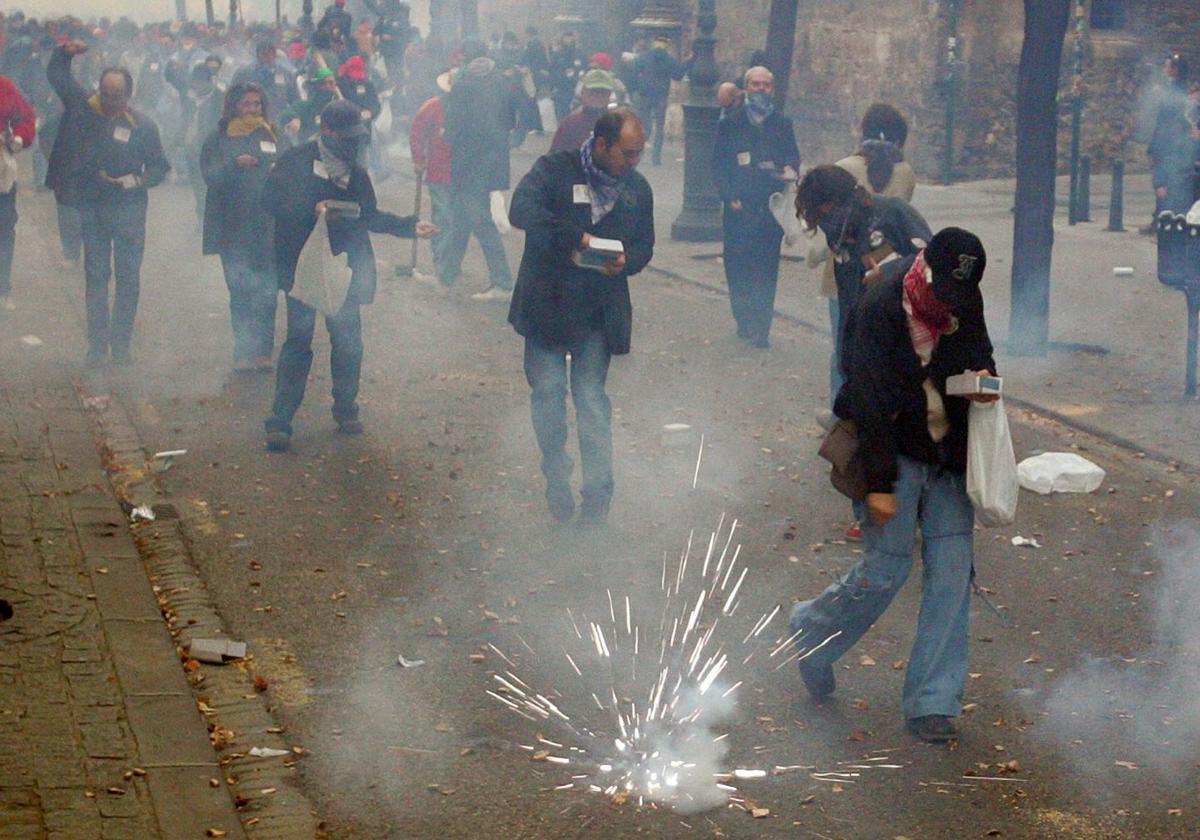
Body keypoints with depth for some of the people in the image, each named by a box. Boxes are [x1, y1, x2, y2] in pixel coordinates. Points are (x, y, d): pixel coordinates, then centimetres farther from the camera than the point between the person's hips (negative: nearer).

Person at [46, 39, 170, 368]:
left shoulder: (143, 126, -5)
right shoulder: (83, 108, 0)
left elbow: (160, 166, 4)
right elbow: (56, 73, 12)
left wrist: (137, 181, -13)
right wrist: (65, 52, -7)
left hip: (129, 208, -1)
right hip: (92, 206, 2)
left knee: (128, 278, 3)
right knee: (96, 276, 5)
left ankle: (121, 344, 12)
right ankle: (97, 344, 9)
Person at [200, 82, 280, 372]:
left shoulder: (270, 135, 11)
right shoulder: (218, 138, 5)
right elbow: (210, 175, -5)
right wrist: (235, 164, -22)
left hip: (267, 226, 1)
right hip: (233, 227, -1)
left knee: (267, 291, -3)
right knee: (241, 292, -1)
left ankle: (262, 351, 2)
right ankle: (244, 352, 4)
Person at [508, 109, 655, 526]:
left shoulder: (637, 187, 6)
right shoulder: (554, 170, -8)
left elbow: (644, 245, 13)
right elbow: (522, 210, -25)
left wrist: (626, 260, -11)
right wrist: (575, 236, -34)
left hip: (599, 313, 2)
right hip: (548, 305, -2)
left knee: (592, 399, 0)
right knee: (548, 392, 0)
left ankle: (597, 494, 5)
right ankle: (557, 481, 19)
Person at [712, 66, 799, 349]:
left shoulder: (783, 125, 12)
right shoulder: (730, 124, 9)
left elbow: (793, 158, 11)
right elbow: (719, 166, 6)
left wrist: (789, 169, -13)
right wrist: (730, 197, -6)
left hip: (771, 208, 0)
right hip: (739, 208, 0)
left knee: (767, 270, -5)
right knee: (738, 269, -2)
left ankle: (761, 329, -4)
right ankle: (744, 323, 11)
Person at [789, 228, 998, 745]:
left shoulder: (965, 304, -2)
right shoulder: (880, 310, -19)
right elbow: (870, 400, -18)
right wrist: (879, 483, -19)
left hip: (947, 452, 5)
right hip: (895, 453, -5)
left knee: (952, 570, -1)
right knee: (887, 568, -5)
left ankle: (932, 703, 6)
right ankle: (813, 632, 26)